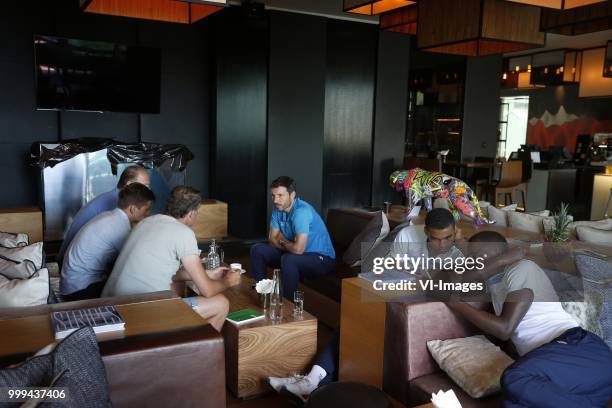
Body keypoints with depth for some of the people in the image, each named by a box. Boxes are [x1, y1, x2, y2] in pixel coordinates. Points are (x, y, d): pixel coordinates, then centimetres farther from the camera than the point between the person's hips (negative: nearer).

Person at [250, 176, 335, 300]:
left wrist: (283, 241, -13)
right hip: (296, 253, 8)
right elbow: (272, 239, 5)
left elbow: (298, 249, -34)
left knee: (289, 260, -37)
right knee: (257, 250, 2)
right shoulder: (278, 209, -3)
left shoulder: (302, 211, -29)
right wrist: (288, 245, -14)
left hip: (322, 258, -8)